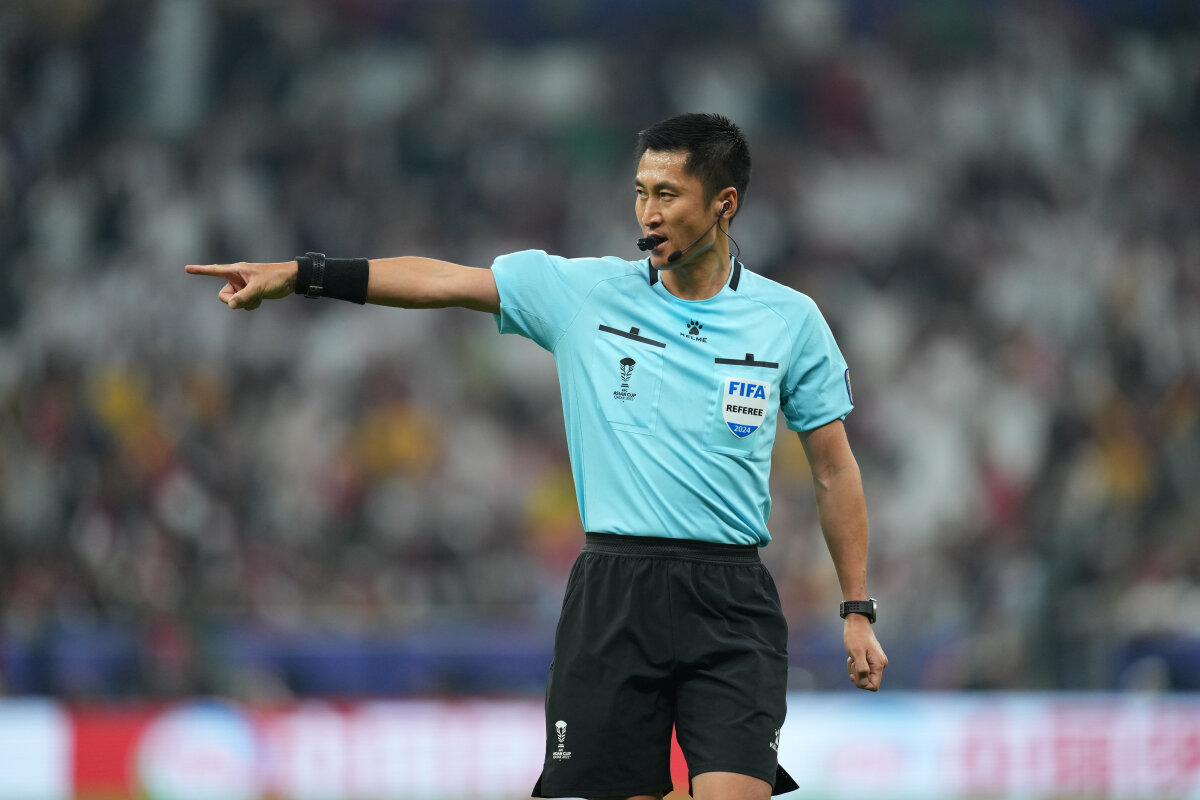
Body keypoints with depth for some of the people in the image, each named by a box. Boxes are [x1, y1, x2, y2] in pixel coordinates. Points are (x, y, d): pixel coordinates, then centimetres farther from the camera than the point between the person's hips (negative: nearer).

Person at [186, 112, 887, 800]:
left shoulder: (790, 320, 4)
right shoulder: (581, 292, 5)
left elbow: (835, 468, 10)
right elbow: (440, 281, 2)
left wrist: (858, 611, 7)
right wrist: (296, 275, -5)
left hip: (731, 604, -1)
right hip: (613, 594, 1)